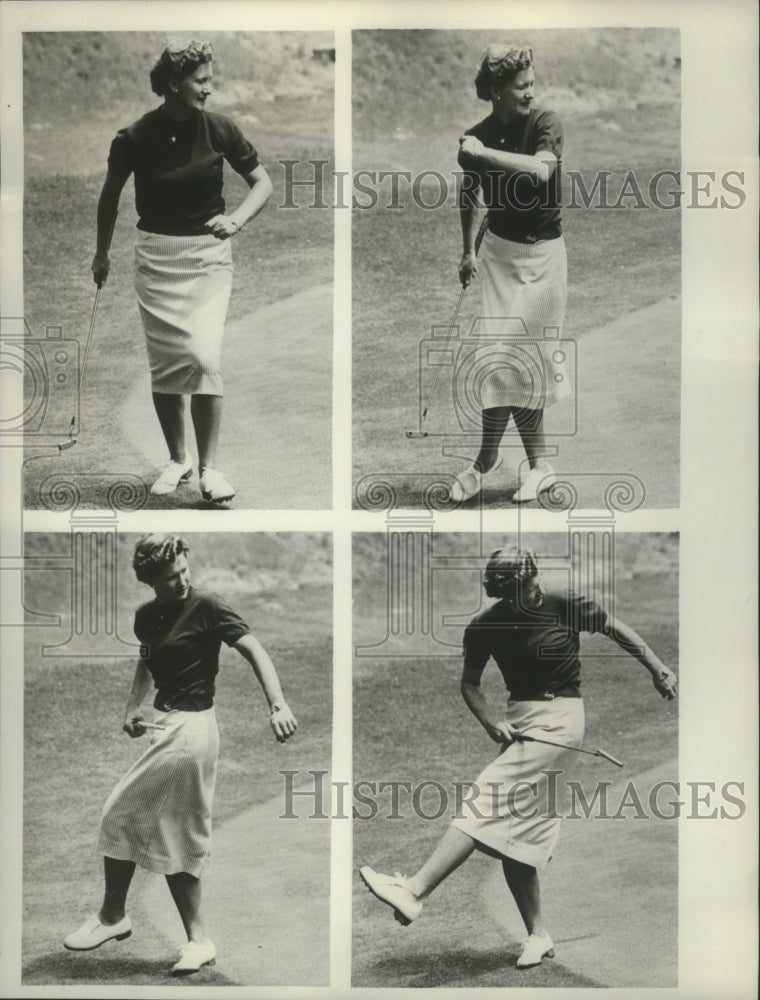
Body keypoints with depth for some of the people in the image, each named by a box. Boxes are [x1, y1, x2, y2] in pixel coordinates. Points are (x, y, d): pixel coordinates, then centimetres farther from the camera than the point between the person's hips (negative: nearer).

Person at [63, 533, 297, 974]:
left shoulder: (206, 606, -12)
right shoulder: (147, 616, 9)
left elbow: (254, 649, -18)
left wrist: (279, 704, -31)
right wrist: (132, 709, 7)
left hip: (189, 729, -8)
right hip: (169, 726, 8)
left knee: (121, 815, 2)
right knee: (178, 838, 10)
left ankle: (112, 916, 21)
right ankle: (198, 941, 17)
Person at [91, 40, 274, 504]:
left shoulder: (219, 130, -6)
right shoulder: (135, 138, -8)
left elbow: (263, 182, 3)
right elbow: (111, 195, 8)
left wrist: (237, 219, -16)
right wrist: (102, 253, 17)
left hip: (209, 252, 0)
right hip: (157, 255, 0)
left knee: (203, 355, -14)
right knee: (164, 363, 3)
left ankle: (209, 466, -6)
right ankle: (177, 459, 21)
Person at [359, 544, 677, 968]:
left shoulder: (565, 605, -8)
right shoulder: (485, 626, 1)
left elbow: (616, 628, 7)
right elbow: (470, 683, 10)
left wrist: (659, 670, 7)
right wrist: (491, 722, -8)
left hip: (560, 716, -6)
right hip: (519, 720, 6)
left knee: (488, 796, -19)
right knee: (514, 830, 3)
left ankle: (415, 891, -25)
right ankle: (539, 935, 16)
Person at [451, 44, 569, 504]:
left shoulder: (546, 123, -9)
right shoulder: (475, 138, -1)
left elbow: (541, 170, -30)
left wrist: (485, 153, -28)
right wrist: (468, 250, 16)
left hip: (543, 254, -3)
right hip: (500, 250, 3)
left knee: (510, 356, -4)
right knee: (513, 359, -2)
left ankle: (487, 460, 10)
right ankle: (541, 464, 9)